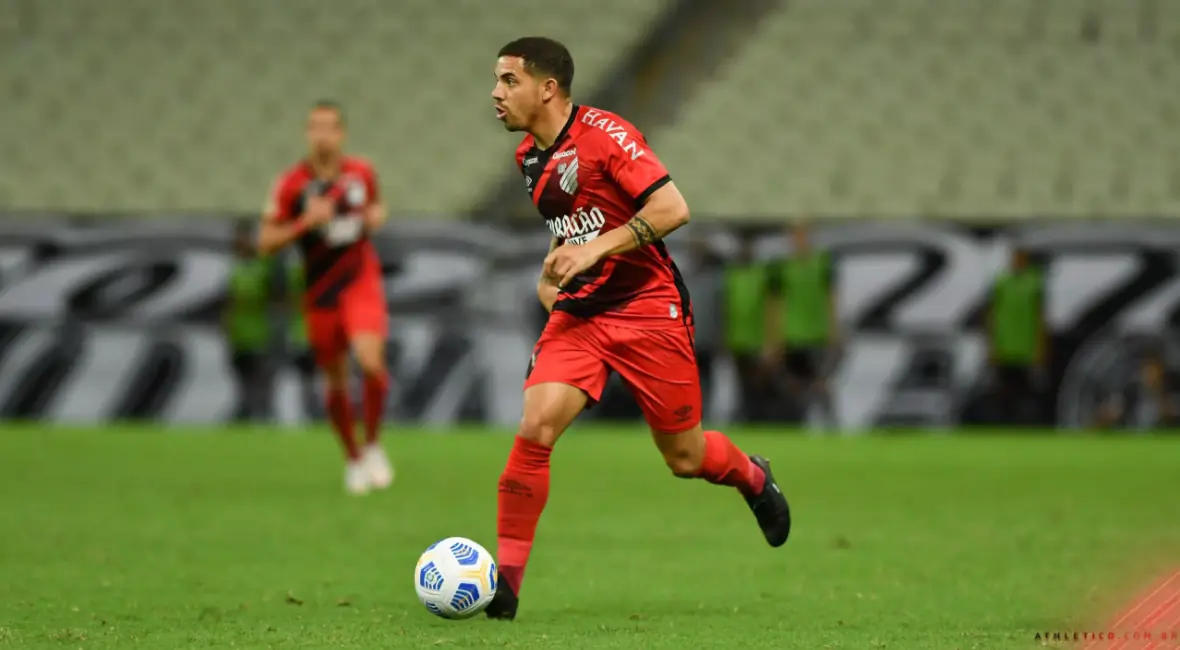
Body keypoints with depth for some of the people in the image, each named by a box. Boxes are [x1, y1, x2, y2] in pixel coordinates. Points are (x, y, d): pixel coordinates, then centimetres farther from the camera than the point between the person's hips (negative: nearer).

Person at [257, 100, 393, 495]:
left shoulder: (362, 172, 0)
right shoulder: (292, 184, -9)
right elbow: (266, 243, -7)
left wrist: (376, 217, -3)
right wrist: (305, 222, -22)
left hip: (362, 284, 0)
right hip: (320, 292, 0)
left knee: (371, 362, -21)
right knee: (335, 380, 8)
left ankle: (373, 445, 2)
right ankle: (353, 460, 29)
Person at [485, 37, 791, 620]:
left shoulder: (604, 133, -15)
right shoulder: (528, 157, 9)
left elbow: (673, 207, -22)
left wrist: (594, 249, -26)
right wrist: (552, 269, 11)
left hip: (648, 310, -5)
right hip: (577, 313, 5)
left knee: (684, 456, 5)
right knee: (534, 428, -17)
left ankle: (752, 478, 41)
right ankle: (504, 580, -13)